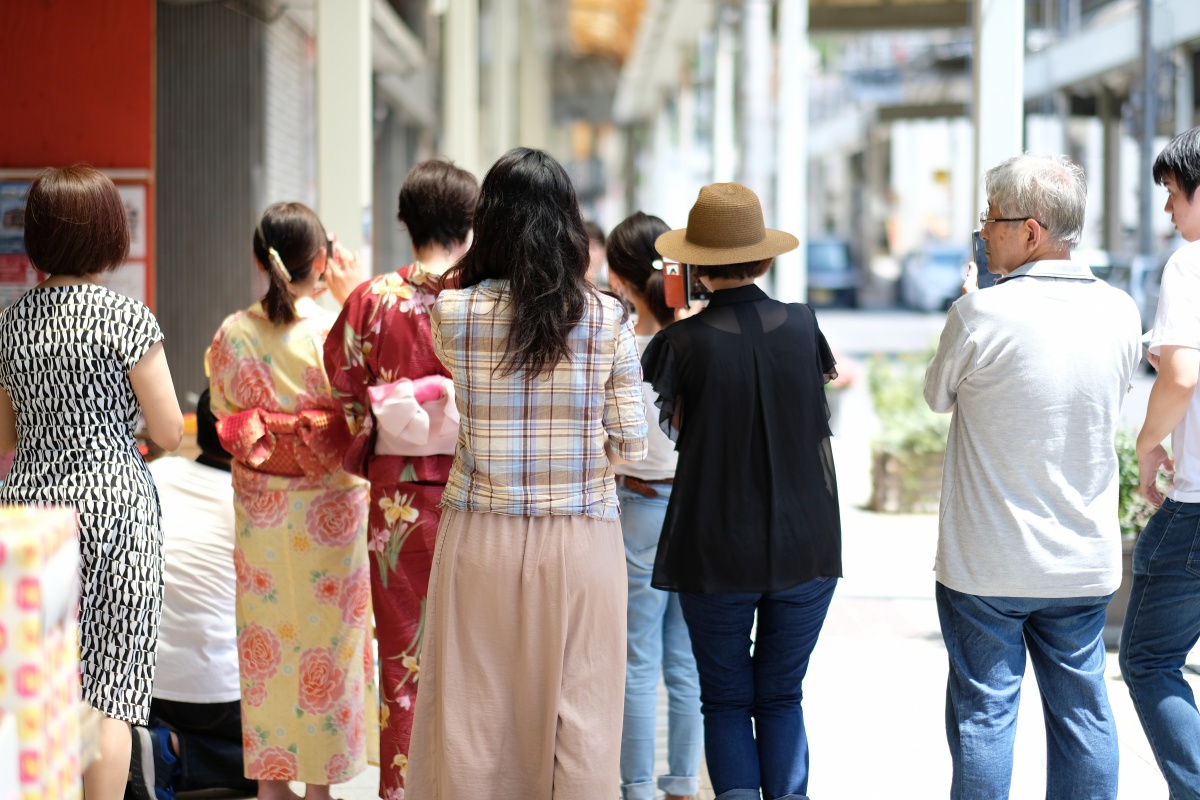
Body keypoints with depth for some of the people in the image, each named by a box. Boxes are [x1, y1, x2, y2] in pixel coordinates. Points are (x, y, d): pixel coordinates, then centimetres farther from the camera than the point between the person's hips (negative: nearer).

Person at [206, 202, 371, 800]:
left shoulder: (234, 333, -6)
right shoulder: (336, 333, -17)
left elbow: (222, 414, 4)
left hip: (259, 505, 3)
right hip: (327, 507, -3)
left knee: (265, 636, 13)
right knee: (326, 636, 9)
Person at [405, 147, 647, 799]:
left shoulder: (452, 313, -5)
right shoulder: (606, 319, -6)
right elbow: (630, 441, -2)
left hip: (481, 540, 0)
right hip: (580, 541, 0)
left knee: (474, 710, 9)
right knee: (575, 713, 7)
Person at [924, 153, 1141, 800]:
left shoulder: (980, 314, -17)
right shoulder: (1119, 312, -3)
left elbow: (938, 396, 1)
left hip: (986, 565, -4)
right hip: (1087, 563, 4)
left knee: (984, 710, 5)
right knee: (1082, 709, 12)